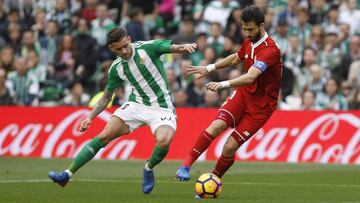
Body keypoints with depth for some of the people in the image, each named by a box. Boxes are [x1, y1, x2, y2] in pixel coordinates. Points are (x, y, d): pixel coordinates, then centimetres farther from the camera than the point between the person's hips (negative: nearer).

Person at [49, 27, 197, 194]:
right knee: (104, 136, -11)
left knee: (164, 140, -33)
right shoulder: (116, 68, 3)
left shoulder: (147, 48, -10)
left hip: (161, 108, -4)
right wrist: (90, 117, 5)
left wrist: (184, 47, -43)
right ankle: (67, 175, -8)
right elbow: (107, 97, 15)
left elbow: (174, 48, -19)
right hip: (136, 104, 4)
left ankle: (148, 168, 0)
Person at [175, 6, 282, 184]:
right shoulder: (249, 42, 2)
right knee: (217, 125, -22)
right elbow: (236, 58, 27)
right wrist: (209, 68, 29)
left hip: (261, 105, -5)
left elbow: (250, 77, -37)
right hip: (242, 94, 5)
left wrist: (224, 84, -49)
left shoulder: (270, 50, -23)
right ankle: (186, 166, -20)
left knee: (229, 147, -12)